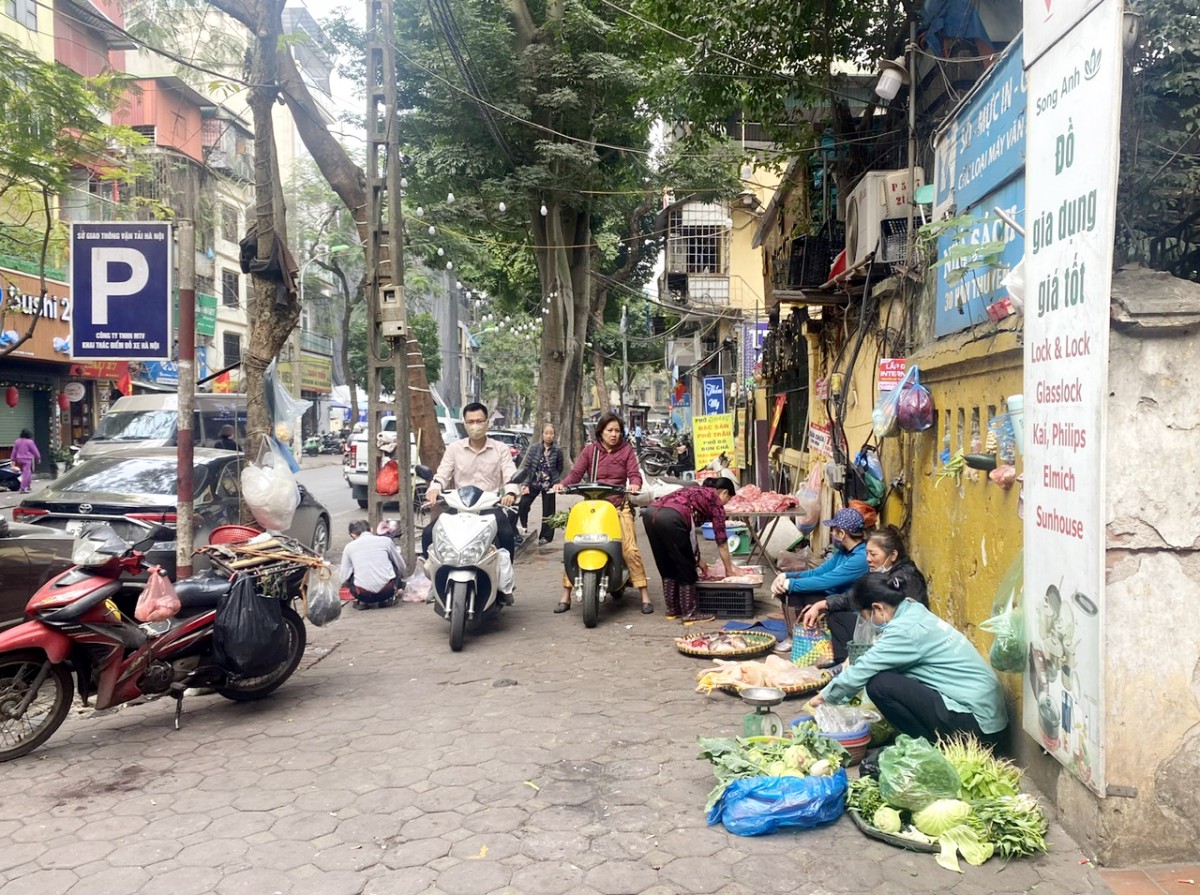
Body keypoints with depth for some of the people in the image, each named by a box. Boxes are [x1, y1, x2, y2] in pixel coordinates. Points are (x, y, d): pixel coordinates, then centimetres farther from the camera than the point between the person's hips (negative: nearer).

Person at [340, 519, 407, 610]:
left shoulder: (349, 547, 11)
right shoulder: (386, 540, 10)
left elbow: (344, 579, 13)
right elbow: (402, 567, 20)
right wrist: (400, 585, 42)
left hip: (363, 594, 0)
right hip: (387, 591, 0)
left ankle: (362, 601, 10)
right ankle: (388, 598, 13)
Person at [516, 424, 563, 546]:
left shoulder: (558, 450, -2)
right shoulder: (534, 448, -1)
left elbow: (559, 469, 8)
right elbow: (526, 466, -1)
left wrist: (555, 482, -1)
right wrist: (526, 484, -8)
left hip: (548, 485, 0)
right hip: (533, 483, 0)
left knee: (547, 512, 5)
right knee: (522, 505, -14)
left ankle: (545, 536, 16)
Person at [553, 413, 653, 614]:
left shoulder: (627, 450, 9)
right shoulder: (590, 450, 11)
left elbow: (634, 473, 0)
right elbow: (576, 473, 4)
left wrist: (634, 485, -23)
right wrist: (562, 484, -15)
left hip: (619, 506, -1)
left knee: (630, 548, -15)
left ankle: (645, 596, -5)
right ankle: (566, 596, 1)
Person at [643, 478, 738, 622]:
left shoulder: (695, 492, 35)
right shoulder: (716, 501, 16)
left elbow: (689, 530, 38)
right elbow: (721, 541, 17)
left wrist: (698, 560, 41)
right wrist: (729, 570, 27)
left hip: (651, 513, 8)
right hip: (671, 518, -8)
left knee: (667, 568, 21)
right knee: (686, 569, 9)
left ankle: (672, 610, 29)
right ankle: (690, 613, 15)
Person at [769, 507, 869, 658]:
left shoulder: (861, 557, -24)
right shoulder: (843, 551, 6)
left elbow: (824, 581, -27)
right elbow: (816, 573, 10)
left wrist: (789, 583, -17)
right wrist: (785, 576, -5)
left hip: (849, 613, -9)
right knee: (785, 588, 0)